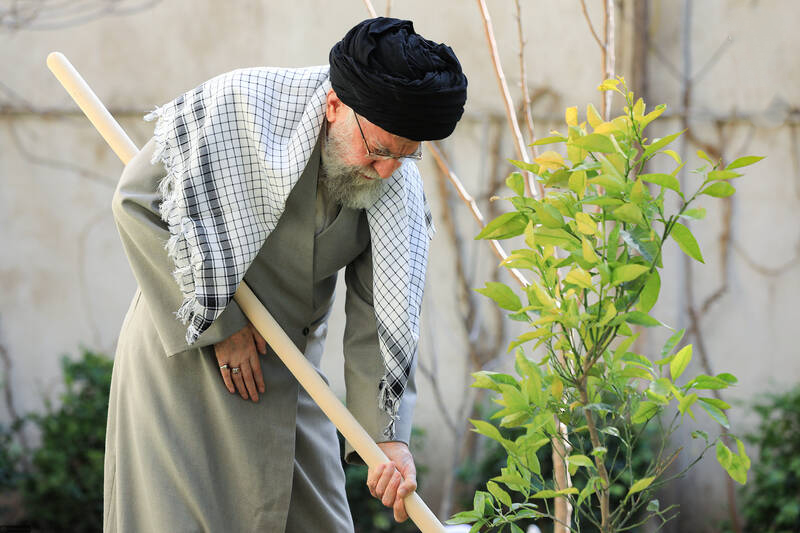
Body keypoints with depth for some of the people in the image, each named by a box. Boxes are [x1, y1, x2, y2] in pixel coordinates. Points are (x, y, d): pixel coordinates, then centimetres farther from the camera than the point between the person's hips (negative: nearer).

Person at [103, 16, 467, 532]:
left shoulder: (400, 185, -9)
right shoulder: (237, 105, -22)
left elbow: (384, 315, -9)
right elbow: (137, 201, -15)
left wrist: (391, 433, -20)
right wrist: (217, 321, -15)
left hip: (290, 368, 4)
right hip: (184, 344, -4)